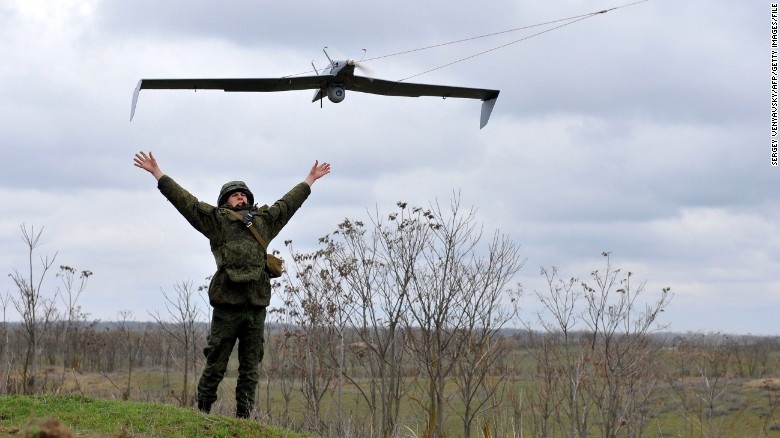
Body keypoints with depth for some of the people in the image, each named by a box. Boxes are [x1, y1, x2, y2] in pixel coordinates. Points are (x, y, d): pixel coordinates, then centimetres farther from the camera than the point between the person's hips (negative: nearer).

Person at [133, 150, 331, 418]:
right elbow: (184, 200, 5)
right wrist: (157, 173, 3)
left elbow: (288, 203, 32)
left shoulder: (264, 220, 19)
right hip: (227, 305, -4)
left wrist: (310, 179, 41)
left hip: (256, 305, 4)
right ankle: (202, 412, 9)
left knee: (250, 367, 6)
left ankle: (243, 416, 12)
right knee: (215, 365, 0)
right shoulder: (216, 220, 7)